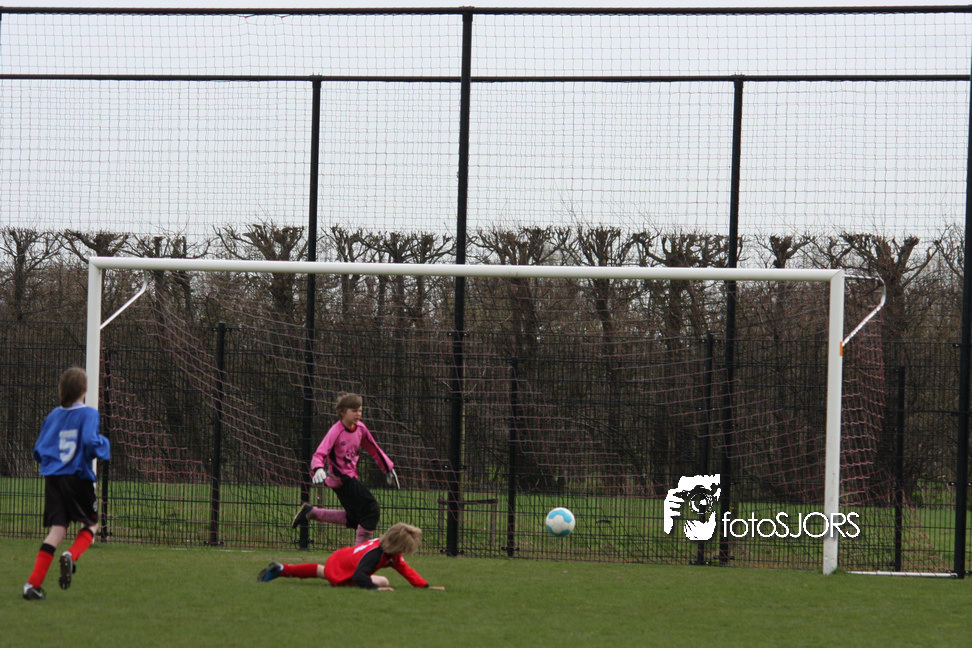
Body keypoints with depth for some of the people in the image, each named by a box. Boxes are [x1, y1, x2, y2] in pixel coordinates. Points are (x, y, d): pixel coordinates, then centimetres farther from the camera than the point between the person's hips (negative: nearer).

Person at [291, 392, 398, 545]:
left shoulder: (360, 428, 4)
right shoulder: (336, 431, -17)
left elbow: (374, 449, 18)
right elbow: (320, 454, -26)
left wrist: (388, 469, 21)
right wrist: (318, 469, -46)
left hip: (351, 477, 8)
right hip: (340, 478, -8)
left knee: (354, 520, 14)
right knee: (372, 510, -15)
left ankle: (310, 512, 24)